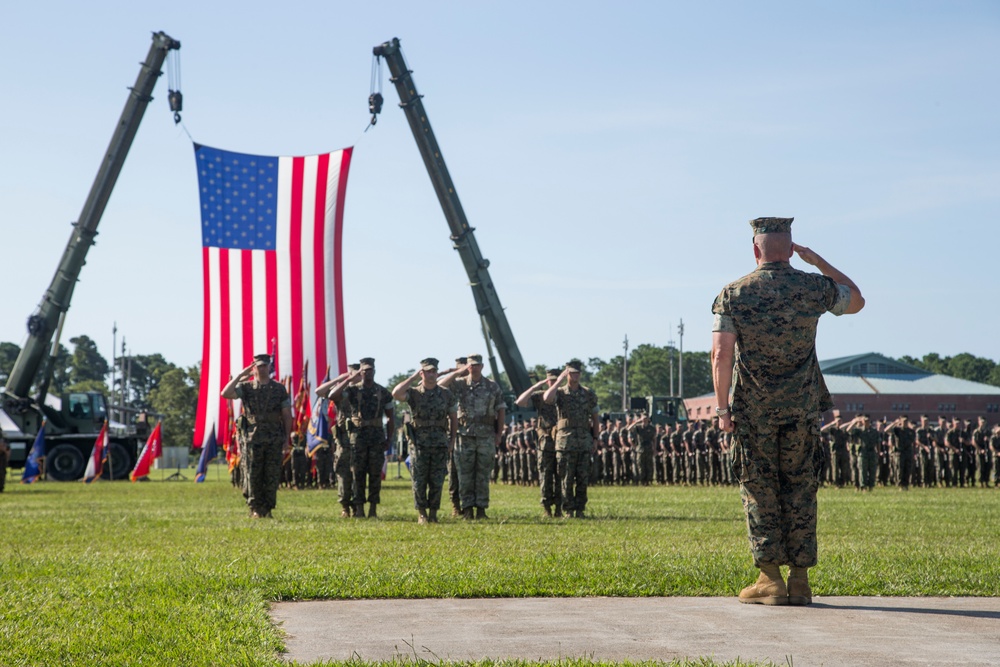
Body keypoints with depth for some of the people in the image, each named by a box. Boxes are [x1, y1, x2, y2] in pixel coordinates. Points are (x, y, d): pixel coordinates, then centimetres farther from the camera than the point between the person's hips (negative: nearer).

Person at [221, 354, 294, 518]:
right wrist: (240, 375, -10)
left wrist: (287, 438, 3)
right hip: (252, 438, -1)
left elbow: (287, 415, 9)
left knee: (272, 477, 1)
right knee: (252, 476, -1)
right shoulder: (246, 387, 6)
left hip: (274, 440, 1)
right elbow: (226, 393, -11)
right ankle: (255, 509, 8)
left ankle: (268, 509, 10)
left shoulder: (279, 389, 9)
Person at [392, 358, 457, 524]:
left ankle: (433, 513, 12)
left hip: (440, 444, 1)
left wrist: (452, 440, 6)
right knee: (419, 481, 1)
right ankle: (421, 514, 10)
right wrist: (413, 377, -14)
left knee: (437, 482, 3)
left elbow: (453, 418, 14)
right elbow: (396, 394, -19)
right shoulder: (414, 393, 1)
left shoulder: (446, 394, 7)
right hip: (420, 443, -1)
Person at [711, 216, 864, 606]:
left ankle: (770, 580, 1)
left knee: (759, 491, 4)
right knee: (800, 490, 8)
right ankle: (799, 581, 8)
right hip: (802, 409, 2)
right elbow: (856, 301, 21)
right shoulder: (814, 288, 1)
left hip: (752, 411, -1)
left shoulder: (734, 293, -4)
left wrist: (722, 408, -5)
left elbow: (721, 355, -10)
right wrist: (818, 261, 20)